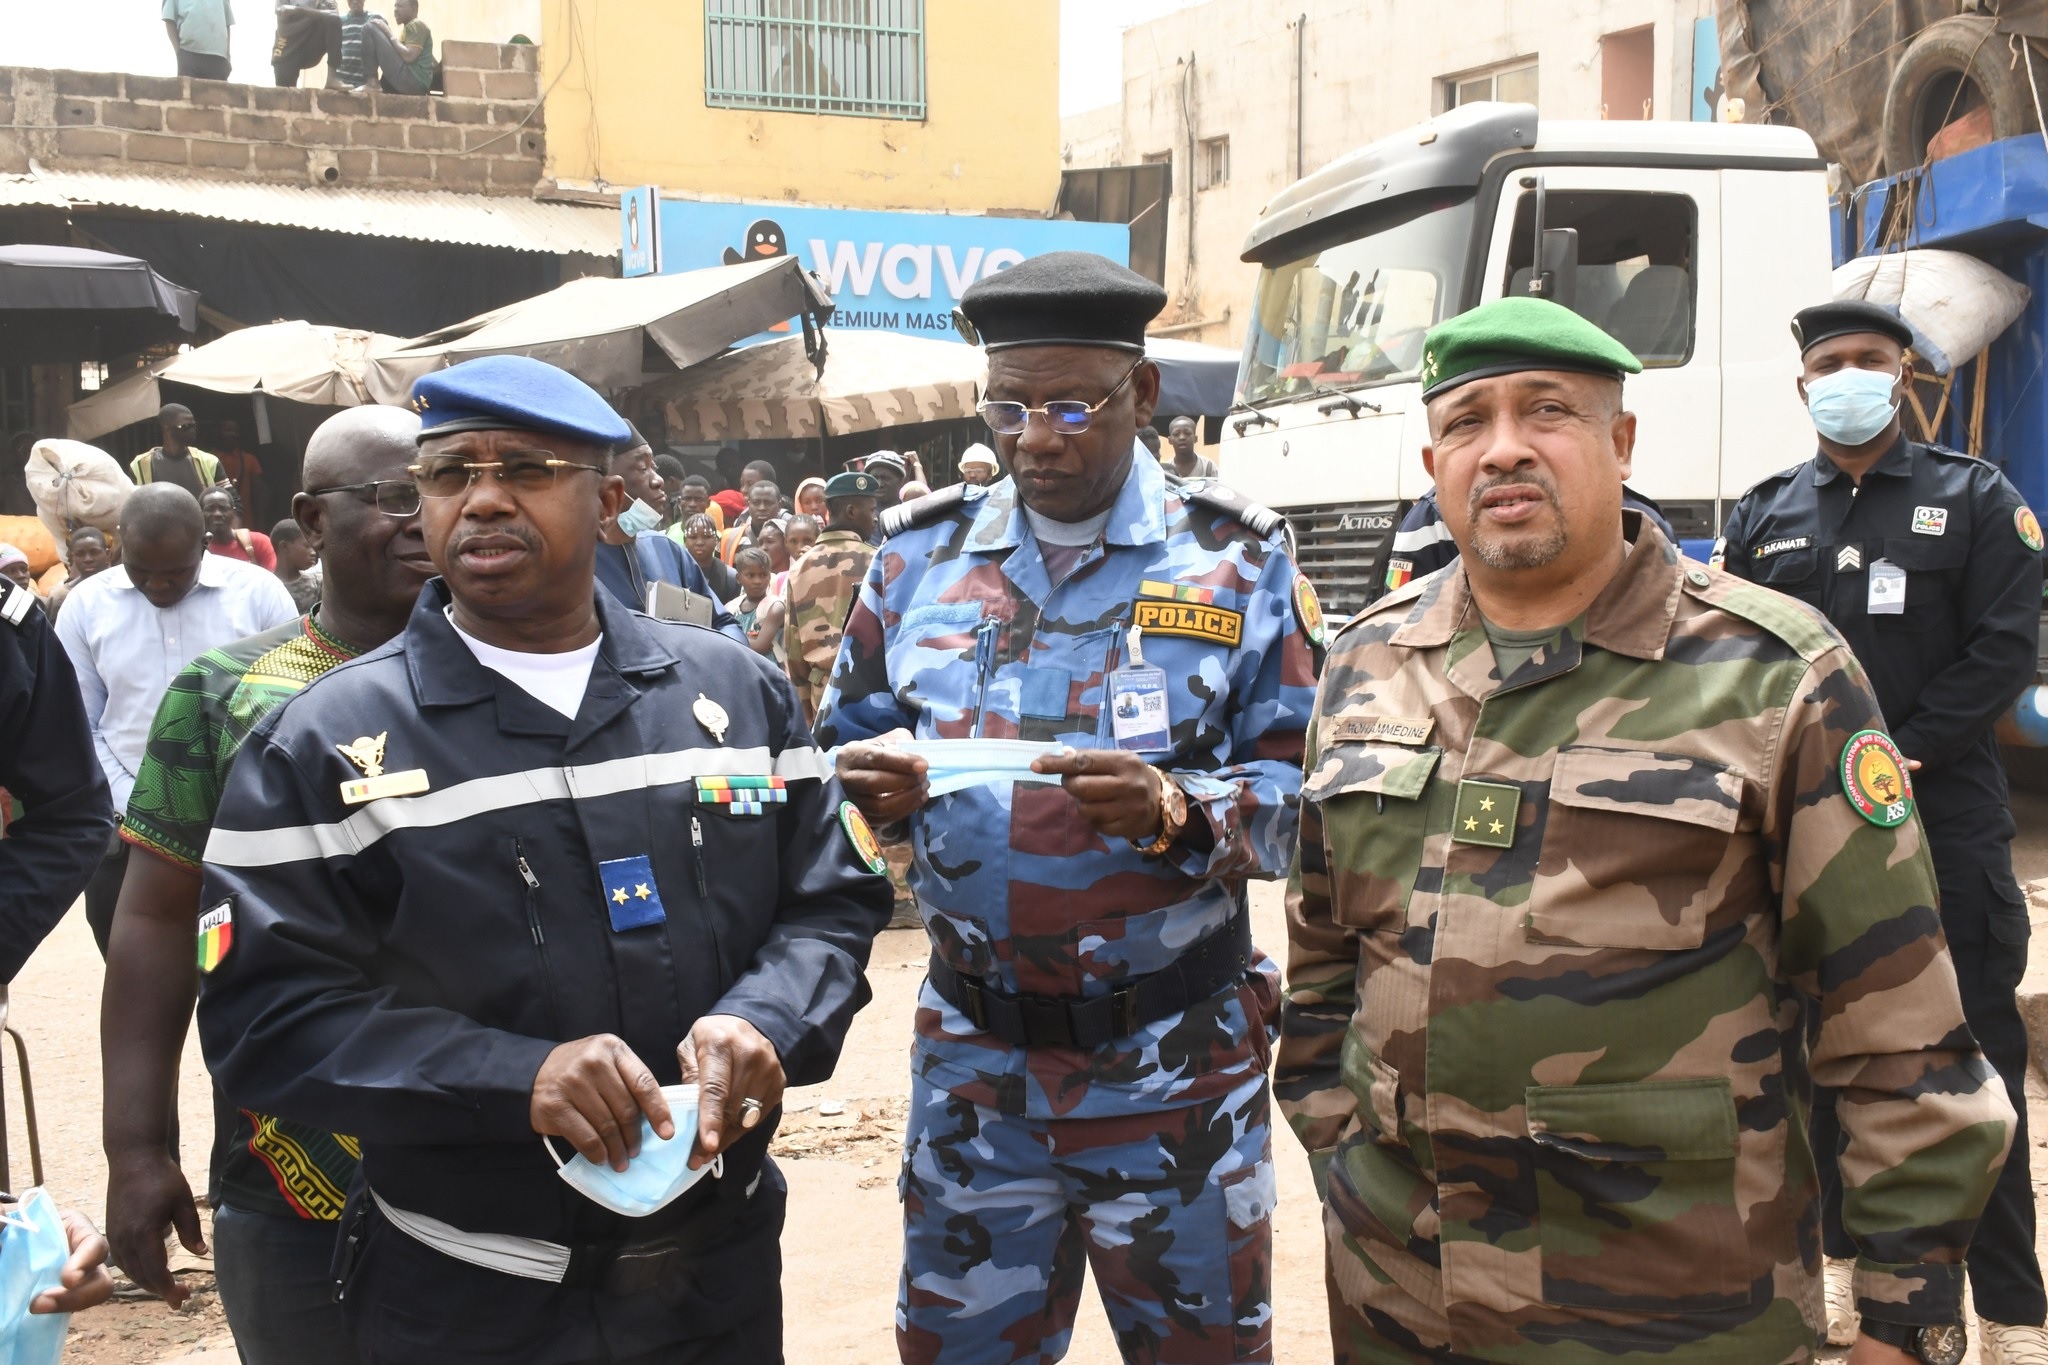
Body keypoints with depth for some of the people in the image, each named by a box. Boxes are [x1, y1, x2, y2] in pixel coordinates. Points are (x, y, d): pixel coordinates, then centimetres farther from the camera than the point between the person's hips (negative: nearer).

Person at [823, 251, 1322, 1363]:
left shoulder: (1235, 561, -3)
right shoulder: (922, 554, 4)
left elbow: (1307, 787, -7)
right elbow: (841, 749, 9)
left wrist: (1176, 810, -26)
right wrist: (871, 783, -14)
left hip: (1178, 1062, -2)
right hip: (971, 1054, 2)